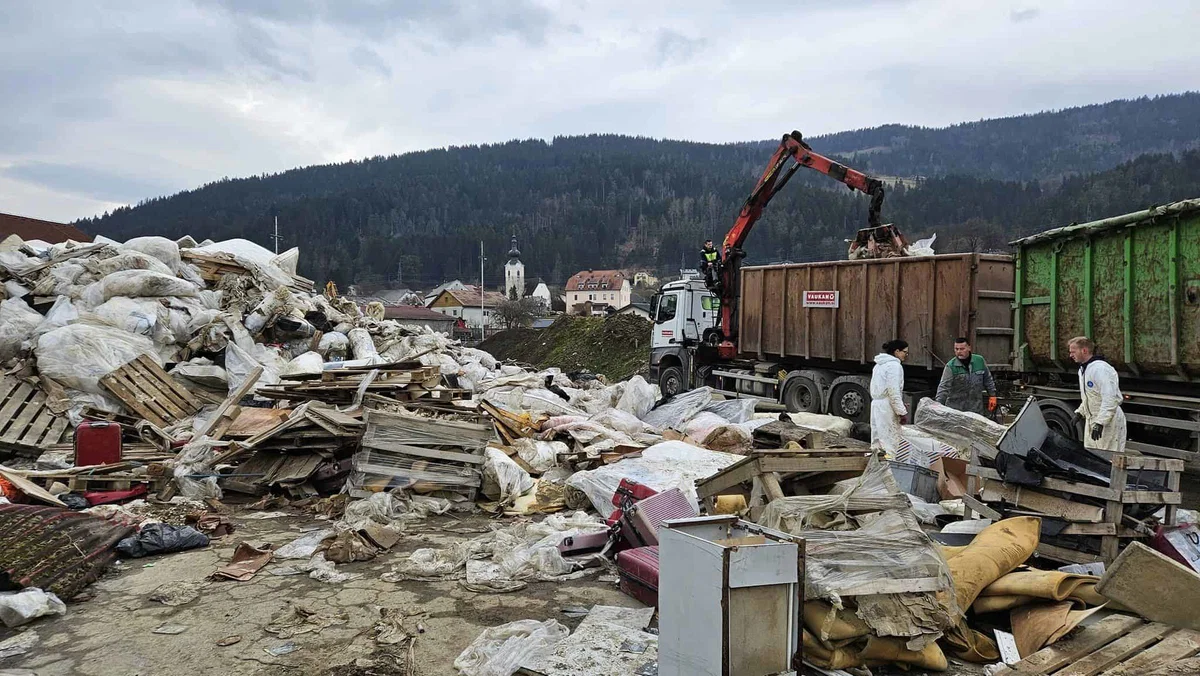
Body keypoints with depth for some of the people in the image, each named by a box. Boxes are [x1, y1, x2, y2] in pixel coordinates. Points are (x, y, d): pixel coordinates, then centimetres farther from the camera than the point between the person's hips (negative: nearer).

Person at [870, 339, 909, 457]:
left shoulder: (879, 365, 17)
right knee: (891, 440, -8)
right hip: (887, 407, -9)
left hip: (876, 404, 10)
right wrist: (901, 411, -14)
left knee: (878, 441, 12)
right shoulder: (894, 365, -11)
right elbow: (893, 391, -17)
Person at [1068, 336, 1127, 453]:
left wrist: (1100, 422, -30)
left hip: (1108, 423, -10)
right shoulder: (1083, 369, 12)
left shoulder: (1100, 369, -21)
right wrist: (1080, 412, 15)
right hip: (1091, 421, 10)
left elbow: (1111, 399, -27)